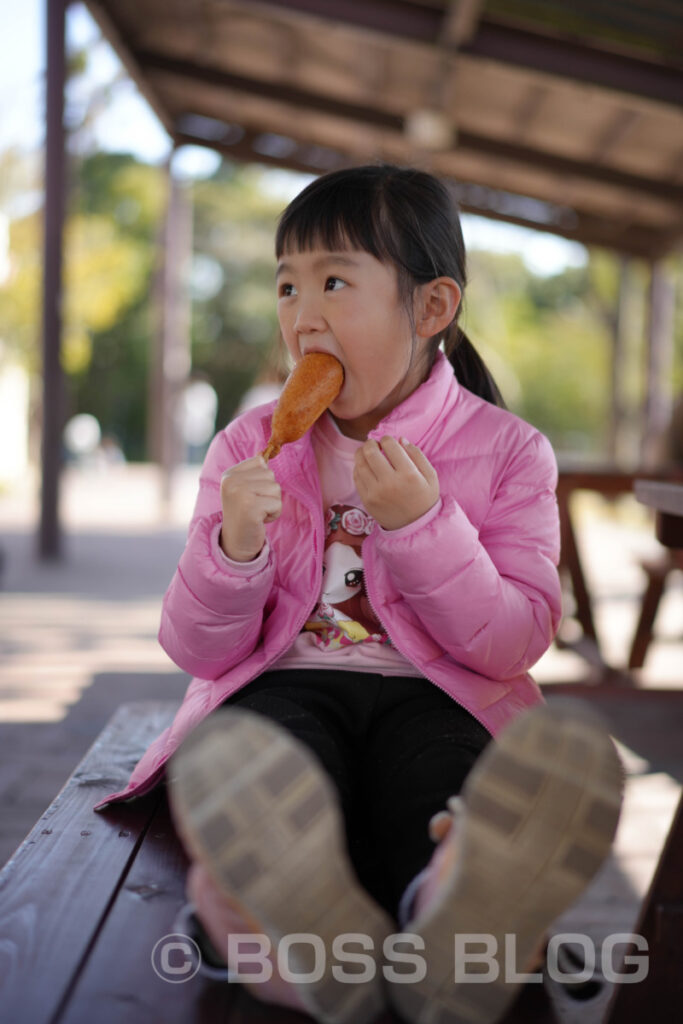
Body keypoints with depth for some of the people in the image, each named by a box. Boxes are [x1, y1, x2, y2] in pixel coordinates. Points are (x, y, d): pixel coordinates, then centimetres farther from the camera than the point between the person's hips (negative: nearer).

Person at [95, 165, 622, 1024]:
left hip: (432, 693, -1)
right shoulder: (250, 447, 12)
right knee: (247, 762, -37)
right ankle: (289, 934, -65)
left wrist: (423, 524, -14)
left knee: (442, 773, -39)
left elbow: (514, 645, 0)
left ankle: (451, 921, -68)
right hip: (280, 686, 1)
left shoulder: (507, 452, 7)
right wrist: (234, 548, -14)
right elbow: (196, 650, 8)